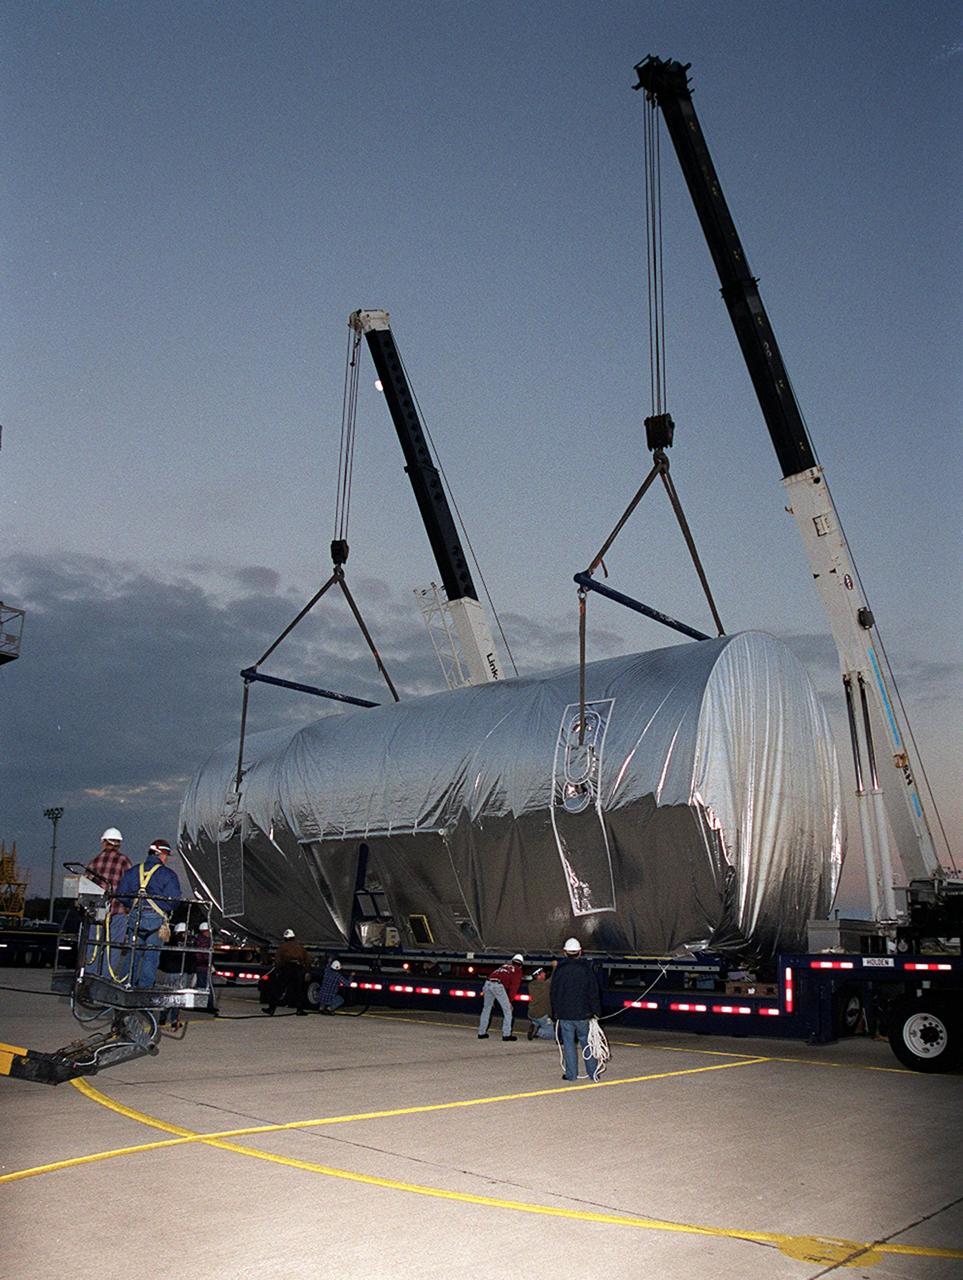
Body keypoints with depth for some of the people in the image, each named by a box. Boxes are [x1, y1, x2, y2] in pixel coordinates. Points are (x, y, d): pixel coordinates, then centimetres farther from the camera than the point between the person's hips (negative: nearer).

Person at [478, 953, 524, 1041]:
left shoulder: (504, 966, 33)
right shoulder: (517, 970, 17)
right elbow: (514, 986, 6)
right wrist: (510, 1000, 6)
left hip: (487, 983, 6)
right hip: (498, 985, -6)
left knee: (486, 1008, 20)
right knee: (507, 1010, 6)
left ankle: (481, 1033, 24)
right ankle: (506, 1034, 2)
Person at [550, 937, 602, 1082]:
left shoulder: (559, 970, -2)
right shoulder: (587, 969, -3)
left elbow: (553, 993, 4)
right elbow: (594, 992, -1)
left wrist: (555, 1012, 13)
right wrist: (596, 1011, 6)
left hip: (564, 1014, 0)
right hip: (583, 1013, 1)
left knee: (568, 1044, 5)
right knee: (586, 1042, 9)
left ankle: (571, 1074, 6)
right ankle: (593, 1072, 13)